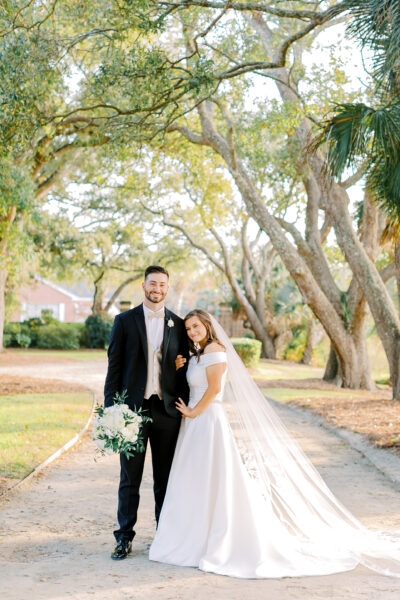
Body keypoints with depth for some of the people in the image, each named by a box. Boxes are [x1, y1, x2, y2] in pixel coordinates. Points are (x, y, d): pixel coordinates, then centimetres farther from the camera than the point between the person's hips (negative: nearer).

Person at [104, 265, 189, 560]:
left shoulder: (178, 324, 8)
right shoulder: (125, 321, 3)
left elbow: (184, 370, 10)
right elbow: (114, 366, 1)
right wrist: (111, 407, -6)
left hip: (167, 409, 2)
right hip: (133, 408, -1)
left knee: (165, 477, 10)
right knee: (130, 477, 4)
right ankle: (125, 537, 13)